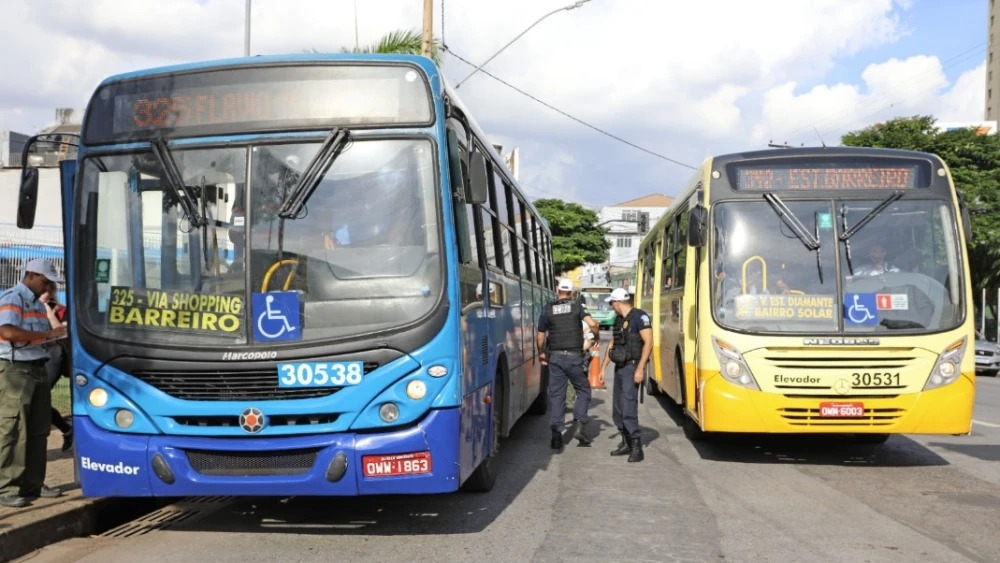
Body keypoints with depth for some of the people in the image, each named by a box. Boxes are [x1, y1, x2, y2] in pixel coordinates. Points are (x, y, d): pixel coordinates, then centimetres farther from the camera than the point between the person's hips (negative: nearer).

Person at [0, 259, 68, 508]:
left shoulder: (37, 303, 17)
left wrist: (57, 334, 5)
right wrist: (49, 334, -23)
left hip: (37, 370, 9)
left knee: (38, 430, 11)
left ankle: (33, 483, 19)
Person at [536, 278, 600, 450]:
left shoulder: (548, 309, 4)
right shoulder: (577, 306, 1)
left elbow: (540, 336, 6)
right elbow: (592, 324, -12)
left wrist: (542, 353, 22)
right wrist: (596, 337, 9)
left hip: (555, 357, 2)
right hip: (573, 357, -1)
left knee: (556, 395, 6)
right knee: (583, 390, 15)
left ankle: (556, 433, 1)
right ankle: (579, 425, 2)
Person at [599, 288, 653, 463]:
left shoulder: (639, 317, -11)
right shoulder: (619, 319, 15)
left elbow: (648, 342, -15)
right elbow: (612, 343, 22)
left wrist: (640, 369, -20)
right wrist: (603, 367, 20)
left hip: (632, 368, -9)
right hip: (619, 368, 9)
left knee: (628, 408, -15)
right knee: (617, 409, 11)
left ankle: (636, 447, -10)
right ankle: (626, 443, 22)